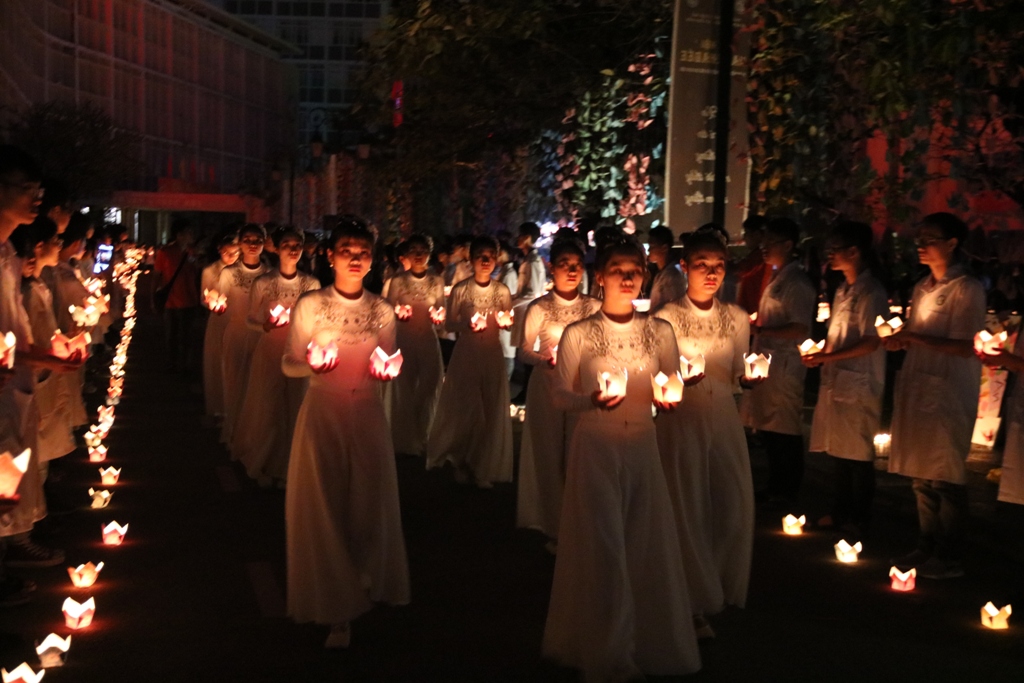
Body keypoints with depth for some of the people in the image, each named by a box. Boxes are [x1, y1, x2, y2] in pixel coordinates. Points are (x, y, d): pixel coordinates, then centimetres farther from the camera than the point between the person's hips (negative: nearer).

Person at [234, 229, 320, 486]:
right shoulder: (262, 283, -3)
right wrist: (266, 326, -15)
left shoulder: (312, 284, -1)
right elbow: (251, 320, 5)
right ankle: (262, 464, 25)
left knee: (295, 406, 6)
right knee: (266, 407, 5)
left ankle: (286, 467, 22)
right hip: (269, 351, -1)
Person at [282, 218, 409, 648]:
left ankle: (363, 588, 29)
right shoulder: (309, 305, -3)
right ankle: (336, 609, 13)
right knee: (324, 504, 1)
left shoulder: (382, 311, 4)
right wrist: (312, 366, -19)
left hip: (367, 414, 2)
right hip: (322, 412, -2)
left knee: (368, 503, 6)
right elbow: (289, 364, 2)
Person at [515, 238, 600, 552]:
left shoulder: (594, 308, 3)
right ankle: (553, 526, 16)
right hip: (547, 387, -1)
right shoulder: (538, 308, -2)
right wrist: (548, 359, -19)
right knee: (550, 452, 3)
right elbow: (524, 351, -1)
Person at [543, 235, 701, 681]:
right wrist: (592, 400, -22)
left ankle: (652, 644, 26)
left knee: (648, 546, 6)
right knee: (603, 548, 0)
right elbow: (561, 396, -2)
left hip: (642, 451, 3)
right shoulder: (578, 334, -6)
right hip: (595, 452, -3)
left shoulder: (660, 332, 2)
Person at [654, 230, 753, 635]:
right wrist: (679, 380, -24)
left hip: (724, 420, 4)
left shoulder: (737, 319, 7)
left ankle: (722, 591, 26)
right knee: (687, 509, 0)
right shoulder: (667, 318, -6)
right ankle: (694, 604, 16)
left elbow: (737, 377, 14)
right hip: (681, 421, -4)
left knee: (733, 507, 3)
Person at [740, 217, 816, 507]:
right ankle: (775, 488, 27)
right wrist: (754, 325, 6)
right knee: (768, 429, 15)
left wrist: (759, 330, -20)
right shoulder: (777, 279, 16)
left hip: (784, 366, -9)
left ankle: (786, 494, 11)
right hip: (767, 363, 9)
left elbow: (800, 329, -21)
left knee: (783, 432, 0)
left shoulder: (796, 283, -13)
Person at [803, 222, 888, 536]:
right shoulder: (843, 289, 14)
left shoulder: (871, 292, -13)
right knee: (838, 450, 14)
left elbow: (870, 343, -18)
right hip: (836, 381, 8)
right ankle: (841, 512, 26)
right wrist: (819, 353, 3)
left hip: (859, 384, -8)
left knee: (858, 454, 1)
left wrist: (827, 356, -17)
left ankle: (859, 521, 12)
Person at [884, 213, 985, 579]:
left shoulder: (967, 288, -8)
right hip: (918, 388, 7)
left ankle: (950, 558, 9)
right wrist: (899, 341, 1)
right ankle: (927, 548, 23)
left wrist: (913, 337, -18)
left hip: (949, 394, -7)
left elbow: (965, 347, -16)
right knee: (922, 475, 11)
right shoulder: (922, 288, 15)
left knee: (946, 477, -1)